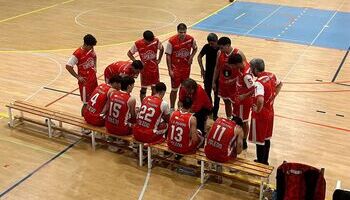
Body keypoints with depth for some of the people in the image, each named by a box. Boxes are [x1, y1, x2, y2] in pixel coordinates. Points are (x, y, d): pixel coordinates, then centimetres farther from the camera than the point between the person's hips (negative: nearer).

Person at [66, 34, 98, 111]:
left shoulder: (91, 49, -1)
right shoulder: (77, 54, -23)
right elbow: (68, 66, -20)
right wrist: (78, 77, -17)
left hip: (93, 78, 7)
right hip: (85, 81, -7)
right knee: (86, 102, 0)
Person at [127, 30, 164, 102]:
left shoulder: (156, 41, -10)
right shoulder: (138, 44, -16)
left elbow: (162, 49, 10)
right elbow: (129, 53, -5)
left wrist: (159, 59, 3)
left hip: (154, 68, 2)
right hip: (144, 68, -2)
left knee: (154, 87, 9)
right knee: (143, 88, 5)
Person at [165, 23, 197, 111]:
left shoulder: (191, 39, -8)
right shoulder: (172, 41, -17)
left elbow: (195, 48, 13)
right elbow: (168, 56, -10)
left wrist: (191, 56, -6)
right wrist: (170, 70, -13)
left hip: (186, 67, 3)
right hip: (175, 68, -3)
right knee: (174, 89, 4)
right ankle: (172, 108, 17)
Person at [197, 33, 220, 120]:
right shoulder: (207, 47, -10)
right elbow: (199, 56, 7)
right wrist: (202, 69, 1)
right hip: (208, 75, 3)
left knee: (217, 95, 9)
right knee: (207, 93, 14)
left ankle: (215, 114, 20)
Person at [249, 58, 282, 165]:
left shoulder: (258, 83, -28)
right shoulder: (271, 75, -2)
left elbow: (260, 100, -43)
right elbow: (280, 84, 20)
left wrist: (257, 109, -24)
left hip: (260, 115, -8)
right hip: (270, 112, 8)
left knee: (259, 140, 7)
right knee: (266, 138, 21)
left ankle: (261, 164, 20)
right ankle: (265, 161, 36)